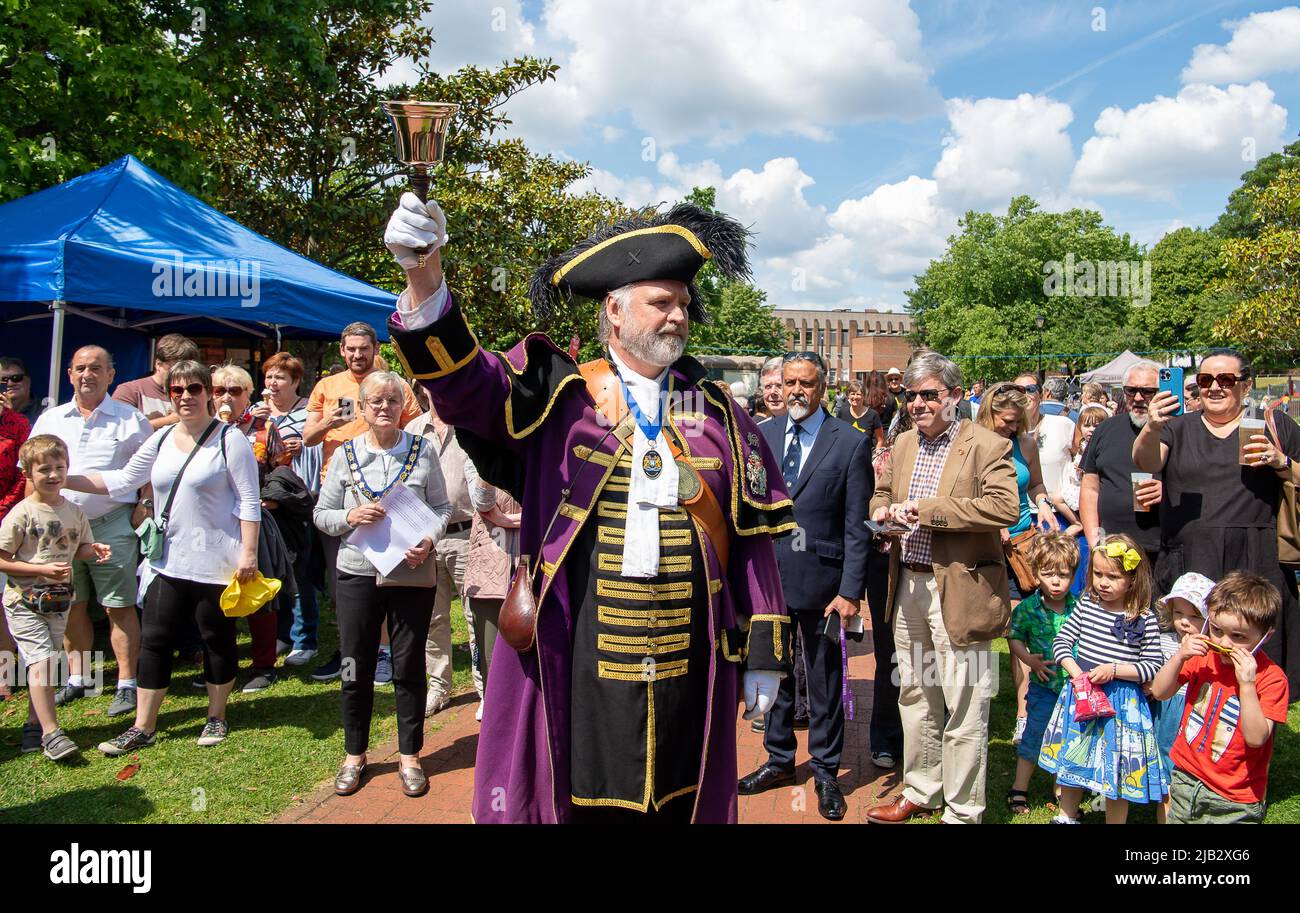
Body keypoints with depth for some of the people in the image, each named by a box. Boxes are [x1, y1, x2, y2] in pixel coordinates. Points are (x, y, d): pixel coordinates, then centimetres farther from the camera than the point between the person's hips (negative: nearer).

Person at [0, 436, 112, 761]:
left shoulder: (74, 512, 4)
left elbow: (79, 549, 16)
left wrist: (94, 550, -7)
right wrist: (43, 569, -21)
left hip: (59, 600, 5)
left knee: (47, 662, 12)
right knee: (41, 661, -12)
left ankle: (35, 724, 26)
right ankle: (51, 733, -8)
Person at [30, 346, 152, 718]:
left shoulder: (131, 419, 3)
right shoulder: (50, 419, 12)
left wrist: (144, 504, -7)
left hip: (113, 524, -4)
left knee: (119, 607, -3)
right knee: (71, 606, 12)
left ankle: (126, 684, 3)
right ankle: (76, 678, 24)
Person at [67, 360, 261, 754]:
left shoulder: (230, 440, -7)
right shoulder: (161, 439, 10)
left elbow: (249, 501, -10)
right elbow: (123, 480, 15)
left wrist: (248, 553, -15)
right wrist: (64, 480, 8)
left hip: (215, 561, -5)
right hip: (167, 561, 6)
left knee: (217, 638, 7)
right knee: (154, 640, 6)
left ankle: (216, 717, 24)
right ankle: (142, 728, 16)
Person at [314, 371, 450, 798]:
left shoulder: (422, 450, 2)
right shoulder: (347, 454, 5)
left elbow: (441, 507, 4)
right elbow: (321, 514, 7)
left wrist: (428, 540, -13)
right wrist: (350, 516, -13)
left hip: (412, 572, -1)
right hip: (358, 572, 1)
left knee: (409, 667, 6)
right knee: (356, 667, 8)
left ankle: (410, 756, 21)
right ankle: (354, 755, 26)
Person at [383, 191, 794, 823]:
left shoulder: (716, 412, 7)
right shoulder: (560, 399, 1)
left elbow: (752, 538, 5)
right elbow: (462, 382, -16)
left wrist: (764, 652, 3)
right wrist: (423, 279, -33)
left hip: (687, 670, 2)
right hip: (580, 669, -2)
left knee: (678, 806, 14)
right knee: (582, 803, 11)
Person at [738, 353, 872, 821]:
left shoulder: (851, 443, -6)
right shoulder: (761, 436, 5)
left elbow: (856, 527, -7)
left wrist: (851, 591, -11)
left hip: (820, 582, -3)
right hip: (767, 578, 4)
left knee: (824, 681, 10)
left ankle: (825, 772, 27)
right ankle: (779, 760, 34)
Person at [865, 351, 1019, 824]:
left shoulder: (987, 445, -10)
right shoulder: (903, 444, 12)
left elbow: (1005, 507, -23)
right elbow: (882, 494, 21)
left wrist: (926, 510, -22)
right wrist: (884, 510, -4)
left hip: (960, 589, -7)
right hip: (908, 584, 7)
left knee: (964, 706, 1)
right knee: (914, 695, 19)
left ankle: (962, 811, 16)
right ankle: (920, 791, 35)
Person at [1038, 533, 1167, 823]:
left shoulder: (1145, 619, -11)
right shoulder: (1086, 605, -2)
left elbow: (1153, 666, -9)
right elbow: (1061, 640, 3)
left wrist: (1113, 670, -20)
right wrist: (1073, 669, -12)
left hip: (1121, 702, -4)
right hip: (1082, 694, 4)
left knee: (1116, 771, 7)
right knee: (1072, 759, 17)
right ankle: (1067, 816, 37)